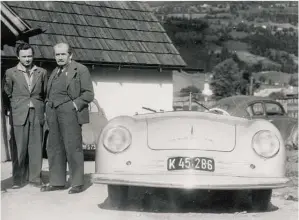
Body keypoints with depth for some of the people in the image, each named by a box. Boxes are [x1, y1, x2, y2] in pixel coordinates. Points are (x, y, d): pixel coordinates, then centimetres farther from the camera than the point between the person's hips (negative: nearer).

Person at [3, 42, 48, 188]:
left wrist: (41, 109, 7)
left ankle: (35, 178, 10)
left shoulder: (42, 72, 9)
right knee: (19, 148, 0)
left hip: (37, 115, 1)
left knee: (36, 147, 2)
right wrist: (14, 109, 7)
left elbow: (45, 94, 14)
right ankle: (18, 179, 9)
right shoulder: (10, 73, 5)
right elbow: (7, 94, 10)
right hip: (18, 115, -1)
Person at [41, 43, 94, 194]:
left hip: (69, 112, -7)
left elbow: (88, 94, -5)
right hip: (53, 113, 7)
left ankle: (78, 184, 0)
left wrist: (74, 105, -14)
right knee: (54, 148, 9)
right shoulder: (55, 72, 20)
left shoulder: (80, 70, -1)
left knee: (72, 148, -7)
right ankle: (57, 182, 18)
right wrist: (48, 105, 10)